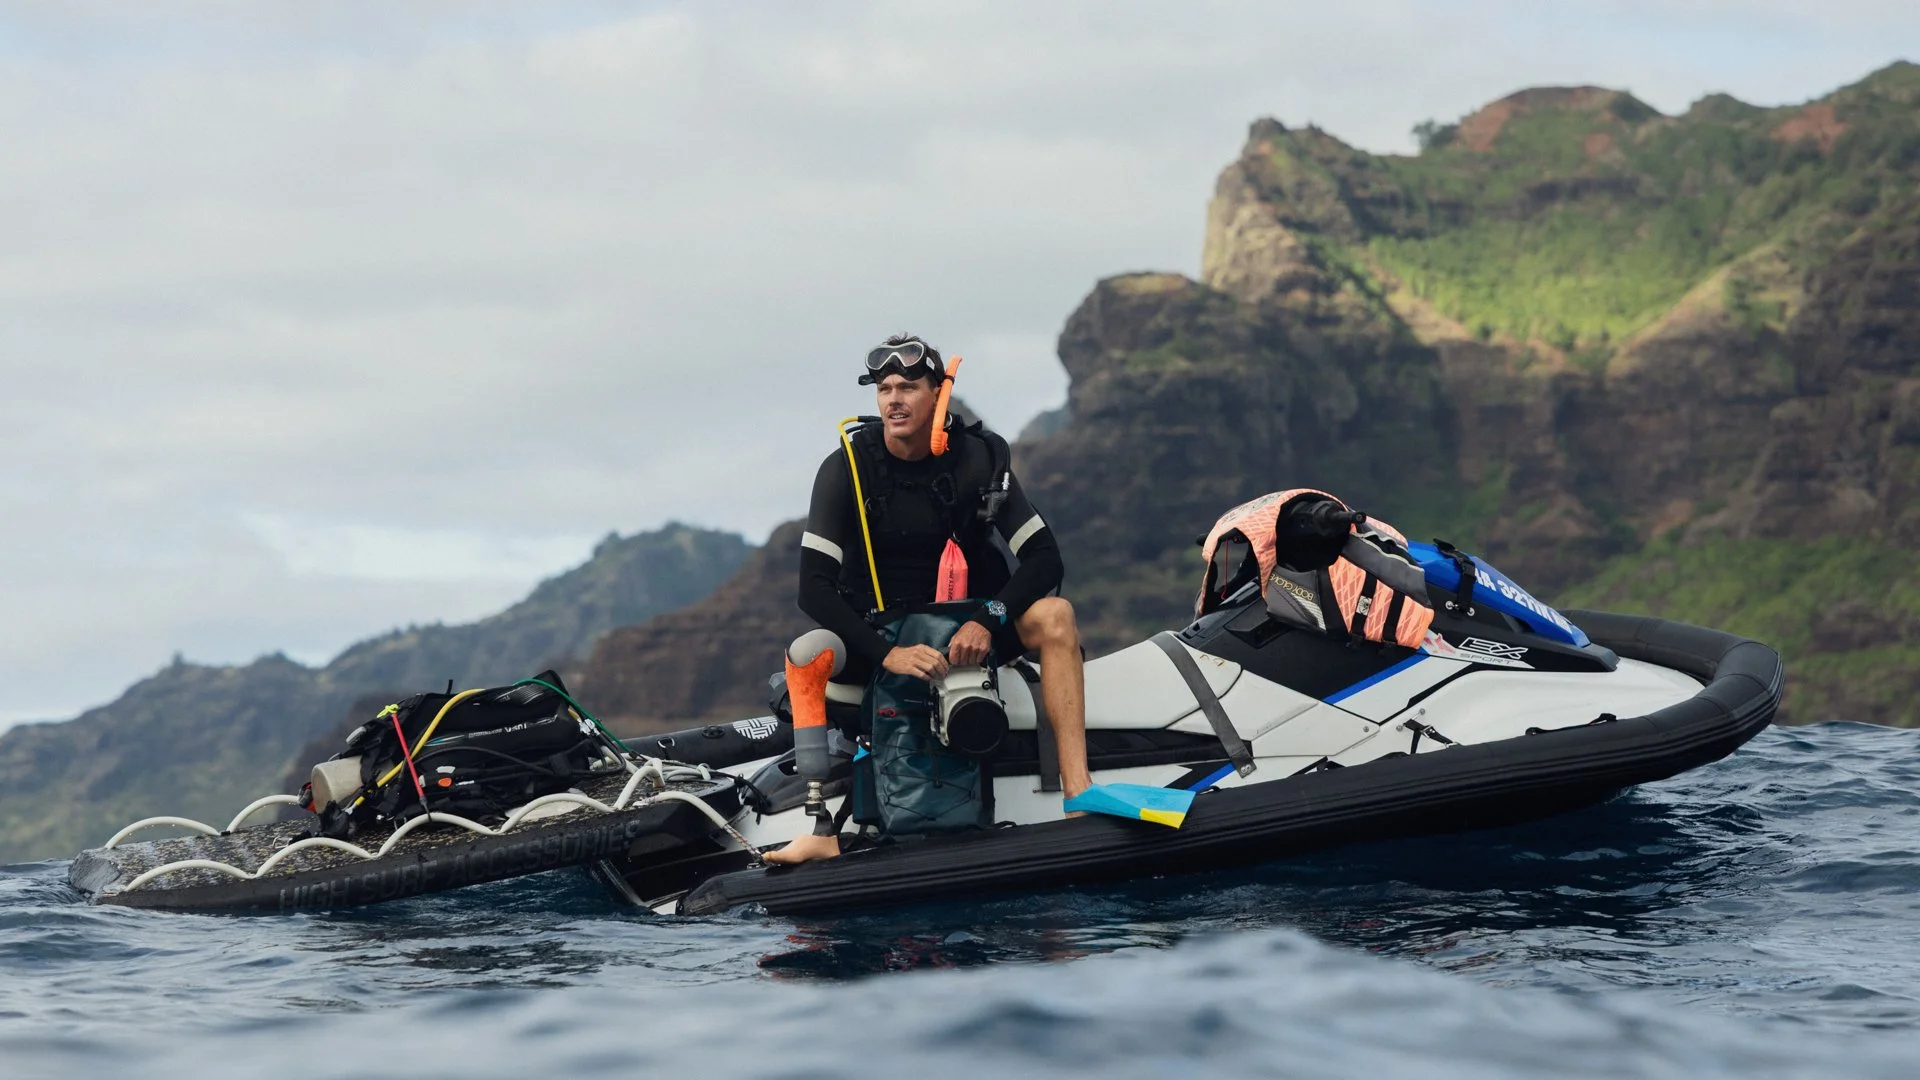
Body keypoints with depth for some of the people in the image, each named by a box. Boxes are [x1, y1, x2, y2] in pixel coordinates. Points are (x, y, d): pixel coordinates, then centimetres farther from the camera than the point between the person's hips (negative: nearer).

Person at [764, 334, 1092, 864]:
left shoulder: (978, 458, -7)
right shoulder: (846, 468, -10)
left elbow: (1044, 557, -9)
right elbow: (814, 587, -16)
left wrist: (987, 622, -26)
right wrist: (887, 653, -29)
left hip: (967, 626, 1)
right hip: (876, 632, -1)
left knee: (1054, 616, -26)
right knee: (806, 655, -31)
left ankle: (1078, 792, -33)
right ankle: (823, 833, -33)